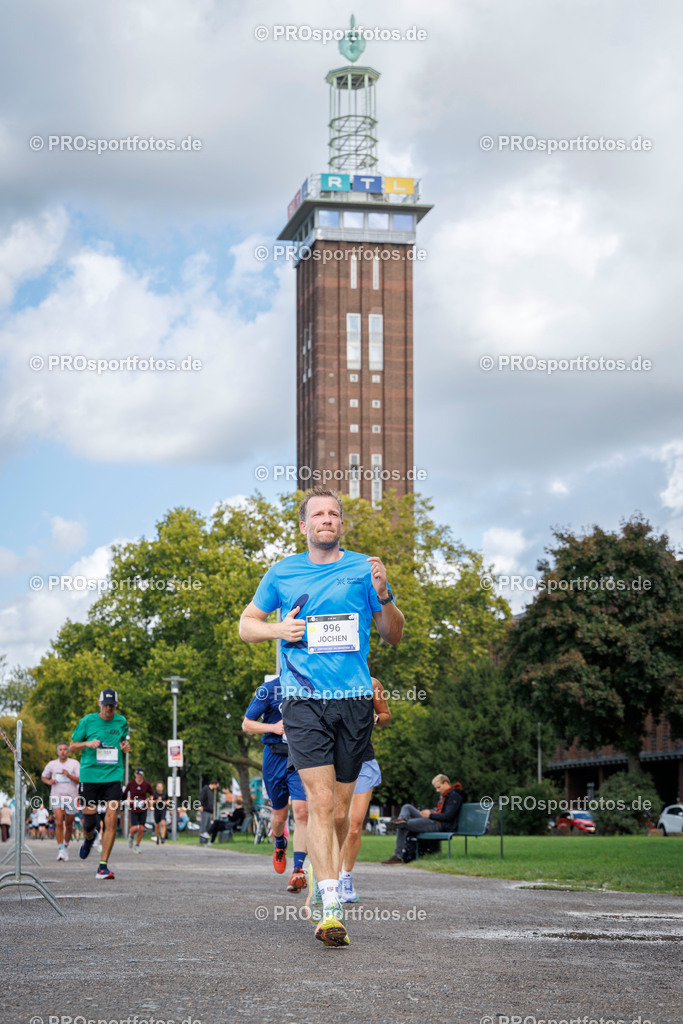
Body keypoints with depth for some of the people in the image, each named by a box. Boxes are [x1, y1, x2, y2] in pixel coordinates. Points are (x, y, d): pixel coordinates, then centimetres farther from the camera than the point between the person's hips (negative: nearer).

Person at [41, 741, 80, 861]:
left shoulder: (75, 763, 0)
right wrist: (48, 781, -2)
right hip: (56, 797, 0)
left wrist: (69, 775, -21)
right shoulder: (52, 764, 6)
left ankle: (66, 846, 31)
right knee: (59, 823, -15)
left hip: (71, 797, 0)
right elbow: (43, 776, 20)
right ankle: (60, 850, -15)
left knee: (69, 824, 9)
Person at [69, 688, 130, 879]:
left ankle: (103, 865, -4)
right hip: (90, 775, -1)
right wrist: (88, 743, -13)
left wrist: (125, 747, 1)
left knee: (111, 820, -10)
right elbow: (72, 747, 6)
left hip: (113, 776, 1)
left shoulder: (121, 722, 7)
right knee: (89, 821, 2)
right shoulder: (87, 721, -1)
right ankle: (89, 838, 41)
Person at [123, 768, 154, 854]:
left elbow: (152, 794, 11)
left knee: (141, 828, -2)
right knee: (135, 828, -13)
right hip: (133, 809, -2)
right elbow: (124, 794, 8)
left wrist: (148, 799, -7)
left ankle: (137, 846, 17)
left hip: (143, 809, 2)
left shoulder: (146, 784, -1)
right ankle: (131, 836, 23)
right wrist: (128, 800, -10)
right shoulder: (130, 784, -4)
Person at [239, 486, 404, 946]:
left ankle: (325, 884, 26)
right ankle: (332, 909, -16)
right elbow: (246, 625, 19)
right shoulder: (282, 573, 9)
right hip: (304, 701, -1)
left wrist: (383, 595, -8)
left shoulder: (363, 569, 8)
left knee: (340, 810, 6)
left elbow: (394, 635, 11)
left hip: (354, 700, 1)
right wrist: (278, 629, -2)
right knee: (321, 801, -14)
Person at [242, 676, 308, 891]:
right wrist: (273, 727, -17)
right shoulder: (269, 689, -5)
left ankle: (298, 870, -19)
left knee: (301, 812, -17)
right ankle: (280, 845, 47)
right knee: (279, 815, 12)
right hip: (275, 757, 0)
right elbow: (246, 724, -1)